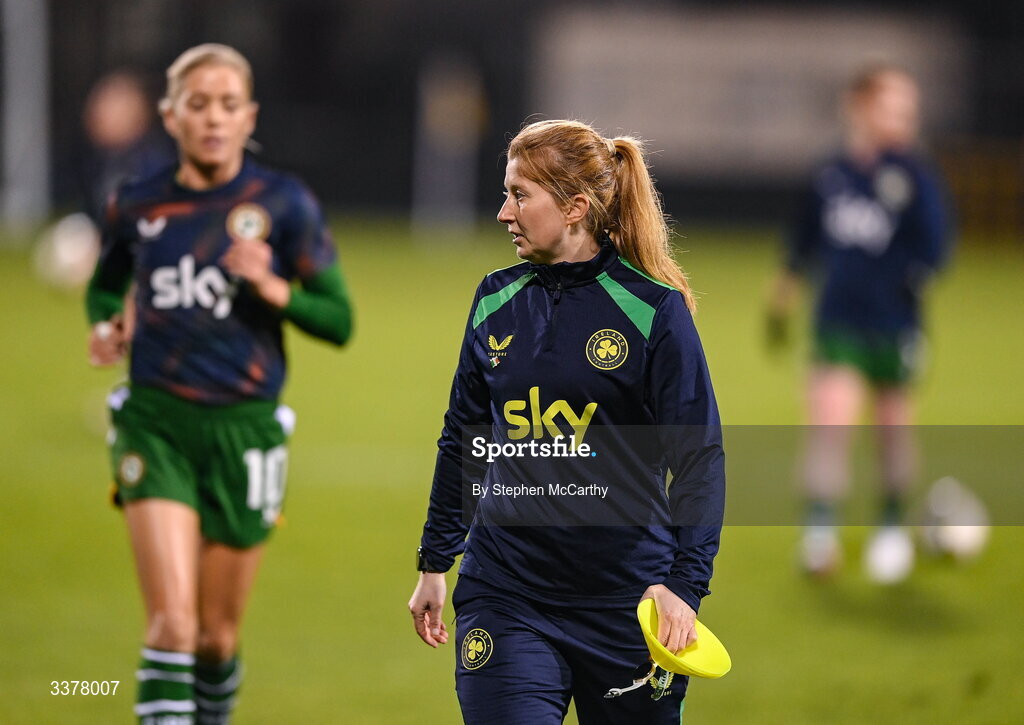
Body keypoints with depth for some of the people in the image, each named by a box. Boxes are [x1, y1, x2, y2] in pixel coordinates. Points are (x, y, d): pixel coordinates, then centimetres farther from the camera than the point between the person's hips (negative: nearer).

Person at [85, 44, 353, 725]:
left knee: (217, 636, 10)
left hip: (245, 429, 0)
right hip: (157, 422, 0)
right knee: (172, 621, -16)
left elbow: (338, 321, -1)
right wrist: (108, 327, 0)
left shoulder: (284, 203, -3)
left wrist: (270, 286, -18)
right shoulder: (138, 205, 2)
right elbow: (105, 286, 22)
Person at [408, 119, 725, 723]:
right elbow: (463, 440, 18)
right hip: (506, 596, 3)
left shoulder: (654, 309, -7)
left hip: (625, 601, -3)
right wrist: (434, 566, 19)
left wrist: (682, 586, -17)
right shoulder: (496, 301, 8)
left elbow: (699, 458, -8)